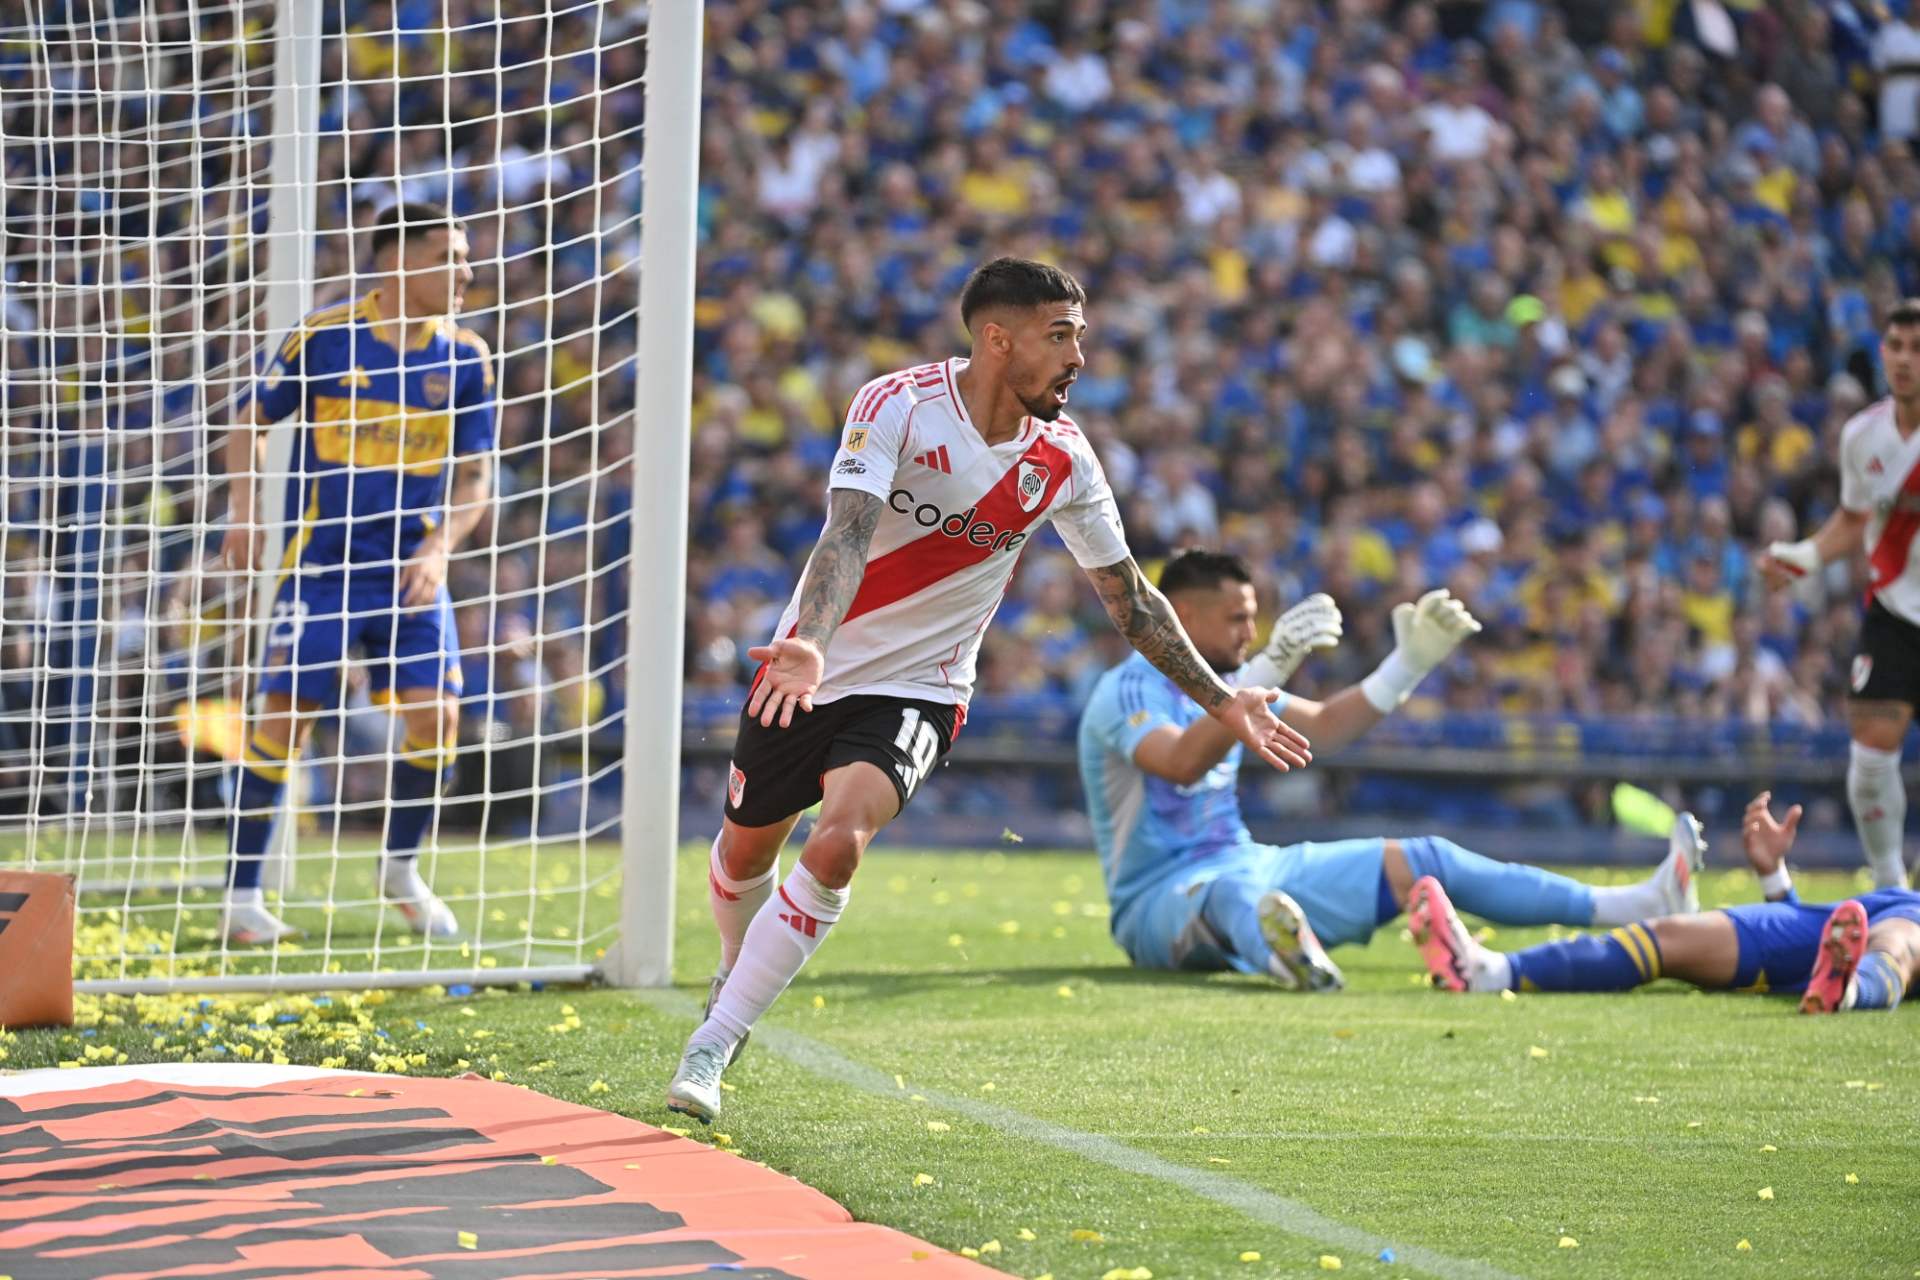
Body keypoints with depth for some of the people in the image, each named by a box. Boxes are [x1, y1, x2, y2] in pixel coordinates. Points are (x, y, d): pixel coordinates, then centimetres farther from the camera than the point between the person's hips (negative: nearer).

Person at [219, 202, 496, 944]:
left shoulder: (465, 358, 2)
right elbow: (254, 421, 8)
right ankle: (241, 895, 2)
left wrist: (439, 550, -11)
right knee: (284, 717, -7)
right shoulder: (322, 338, -4)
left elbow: (475, 475, 4)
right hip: (321, 564, -2)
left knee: (437, 715, -8)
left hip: (411, 570, 2)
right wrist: (243, 511, -4)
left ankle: (401, 869, 16)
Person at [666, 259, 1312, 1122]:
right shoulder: (898, 406, -18)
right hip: (813, 670, -1)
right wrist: (807, 647, -48)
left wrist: (1222, 703, 6)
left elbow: (1126, 596, 6)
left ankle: (714, 1042, -14)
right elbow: (847, 535, -31)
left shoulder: (1061, 457, -6)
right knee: (746, 849, 14)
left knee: (838, 842, -24)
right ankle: (737, 970, 51)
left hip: (919, 690, 1)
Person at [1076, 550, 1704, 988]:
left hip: (1247, 867, 8)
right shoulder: (1128, 691, -16)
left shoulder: (1226, 683, 12)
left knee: (1419, 862, 2)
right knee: (1232, 891, -44)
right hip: (1160, 897, -8)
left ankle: (1642, 906, -1)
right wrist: (1269, 666, -43)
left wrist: (1412, 662, 8)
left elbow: (1325, 727, 18)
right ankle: (1285, 954, -84)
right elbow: (1181, 764, -35)